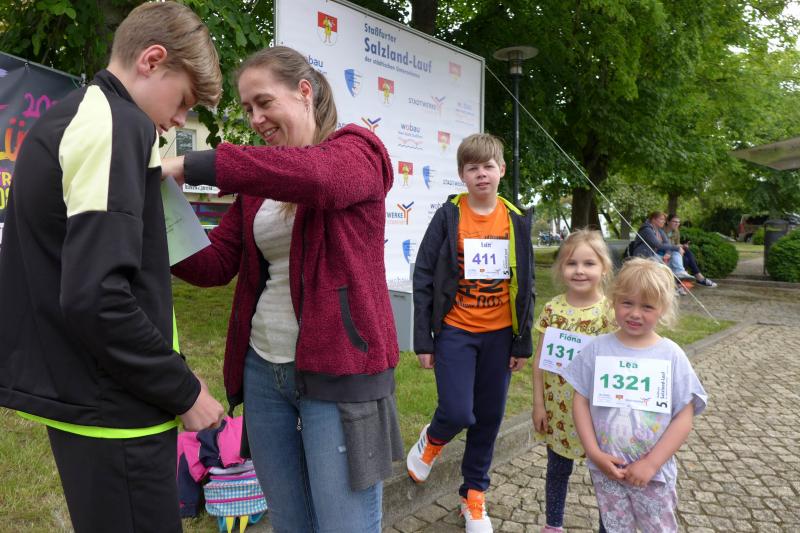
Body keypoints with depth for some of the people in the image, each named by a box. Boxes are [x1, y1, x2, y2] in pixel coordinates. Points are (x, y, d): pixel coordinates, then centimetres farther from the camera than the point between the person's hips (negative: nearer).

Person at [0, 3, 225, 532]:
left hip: (70, 391, 10)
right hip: (111, 407, -9)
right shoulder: (120, 126, -17)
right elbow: (95, 297, -27)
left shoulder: (59, 121, 13)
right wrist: (184, 389, -16)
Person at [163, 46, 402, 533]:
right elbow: (216, 263, 6)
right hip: (264, 369, 6)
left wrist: (188, 166, -28)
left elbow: (314, 174, -29)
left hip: (338, 372, -6)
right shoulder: (260, 179, 13)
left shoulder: (358, 151, -4)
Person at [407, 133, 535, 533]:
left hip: (499, 334, 3)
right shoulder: (448, 216, -7)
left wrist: (523, 342, 5)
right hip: (455, 331, -3)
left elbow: (525, 285, 6)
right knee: (458, 413, -10)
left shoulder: (517, 221, 2)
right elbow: (423, 278, -6)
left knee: (489, 419, 10)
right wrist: (422, 340, -8)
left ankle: (474, 495, 31)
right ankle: (432, 439, 27)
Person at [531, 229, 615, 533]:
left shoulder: (611, 311, -11)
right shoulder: (552, 309, -5)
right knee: (558, 469, 18)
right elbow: (539, 360, 1)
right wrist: (538, 404, 1)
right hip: (558, 409, 2)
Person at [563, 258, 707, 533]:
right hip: (605, 469, 1)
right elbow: (580, 401, -3)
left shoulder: (671, 355, -8)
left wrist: (651, 463, -13)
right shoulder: (597, 349, -6)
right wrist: (594, 453, -10)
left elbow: (684, 417, -8)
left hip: (654, 472, -1)